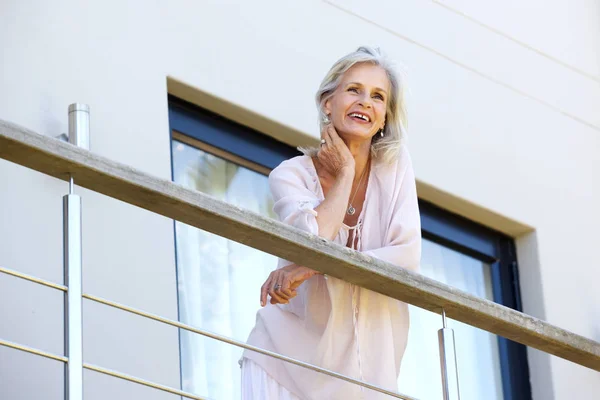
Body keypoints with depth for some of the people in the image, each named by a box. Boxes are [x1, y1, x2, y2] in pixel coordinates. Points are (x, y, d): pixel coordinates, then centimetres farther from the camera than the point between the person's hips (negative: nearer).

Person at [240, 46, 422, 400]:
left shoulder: (395, 165, -2)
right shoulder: (292, 174, -5)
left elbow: (408, 257, -14)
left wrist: (311, 267, -23)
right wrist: (345, 173, -11)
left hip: (367, 355, 2)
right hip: (291, 350, -1)